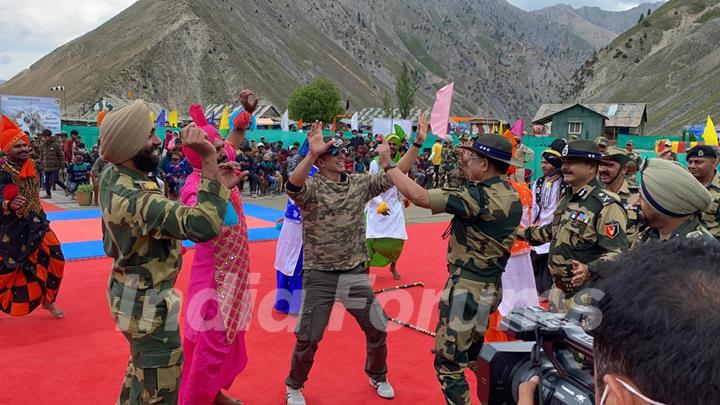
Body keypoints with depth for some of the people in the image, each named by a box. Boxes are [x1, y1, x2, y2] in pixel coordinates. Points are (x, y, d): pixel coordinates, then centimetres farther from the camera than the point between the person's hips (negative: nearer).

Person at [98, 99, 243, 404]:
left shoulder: (112, 174, -5)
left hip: (129, 293, 10)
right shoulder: (136, 200, -34)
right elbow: (203, 226, -44)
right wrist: (209, 160, -46)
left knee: (141, 367, 31)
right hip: (148, 304, -10)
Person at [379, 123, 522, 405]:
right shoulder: (510, 194, 4)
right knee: (474, 356, 25)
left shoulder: (480, 197, -22)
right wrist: (467, 159, 20)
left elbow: (419, 197, -25)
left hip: (467, 288, -9)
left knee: (448, 364, 3)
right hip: (491, 286, 9)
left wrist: (387, 164, -15)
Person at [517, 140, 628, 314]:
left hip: (586, 293, -9)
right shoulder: (566, 199, 12)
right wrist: (523, 233, 29)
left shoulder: (607, 206, -18)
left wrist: (589, 270, -38)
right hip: (558, 289, 9)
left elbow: (618, 253, -23)